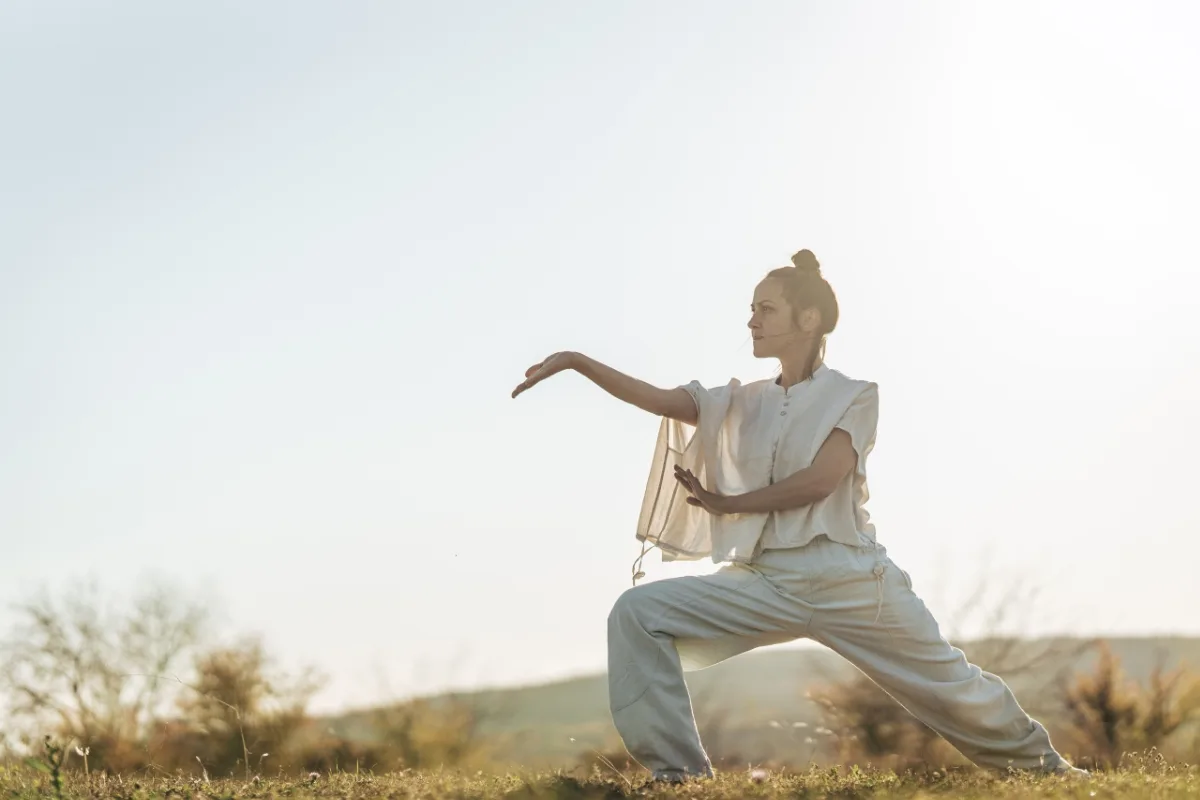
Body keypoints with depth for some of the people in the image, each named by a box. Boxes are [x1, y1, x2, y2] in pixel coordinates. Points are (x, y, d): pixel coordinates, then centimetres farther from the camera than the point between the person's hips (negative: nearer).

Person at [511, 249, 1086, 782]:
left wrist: (727, 503, -7)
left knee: (950, 687, 7)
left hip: (847, 579, -3)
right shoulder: (742, 404, 12)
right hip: (764, 581, 4)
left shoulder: (854, 395, 0)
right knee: (638, 614, -14)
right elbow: (656, 399, -2)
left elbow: (820, 479, -14)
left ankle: (1039, 763, 35)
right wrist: (579, 362, -13)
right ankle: (678, 771, -11)